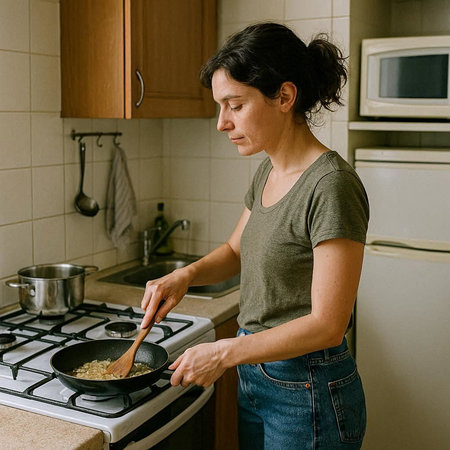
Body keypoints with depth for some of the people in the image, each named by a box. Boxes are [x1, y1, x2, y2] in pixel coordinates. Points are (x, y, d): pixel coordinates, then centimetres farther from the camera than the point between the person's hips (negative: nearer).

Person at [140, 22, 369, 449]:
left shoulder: (330, 186, -24)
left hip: (307, 395, -8)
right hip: (255, 379, 8)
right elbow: (236, 250, 17)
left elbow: (327, 325, -25)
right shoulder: (268, 171, 3)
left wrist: (225, 352, -19)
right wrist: (185, 275, -2)